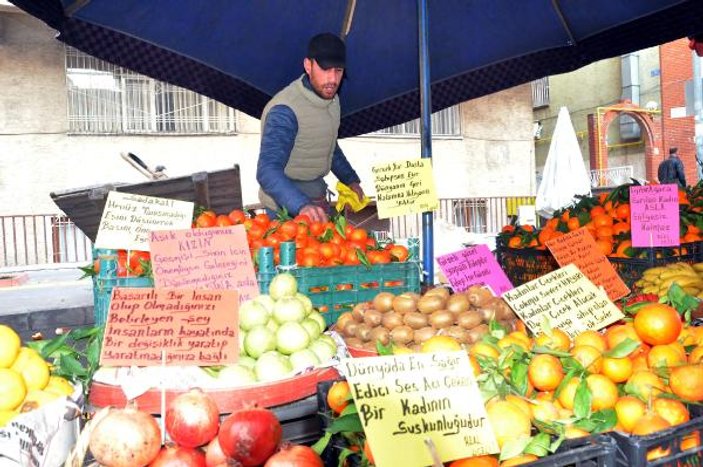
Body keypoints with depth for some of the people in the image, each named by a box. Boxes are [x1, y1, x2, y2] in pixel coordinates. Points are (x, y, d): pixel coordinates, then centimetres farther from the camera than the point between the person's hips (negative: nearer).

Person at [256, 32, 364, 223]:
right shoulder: (284, 110, -25)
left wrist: (351, 180, 19)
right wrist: (302, 206, -50)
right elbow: (268, 171, -36)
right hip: (286, 206, -7)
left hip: (317, 200, 8)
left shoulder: (331, 98, 4)